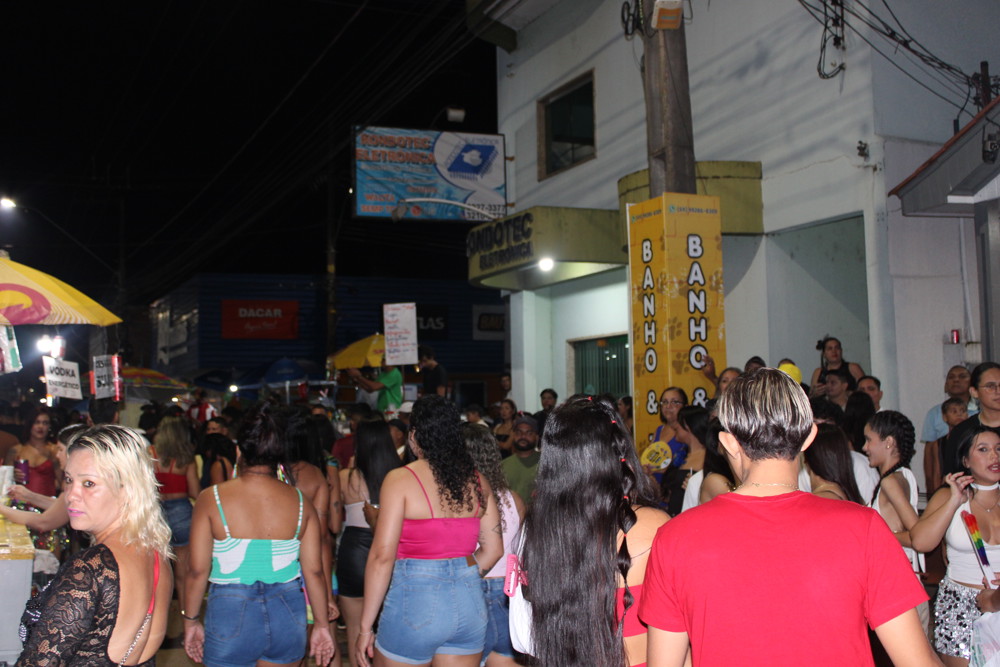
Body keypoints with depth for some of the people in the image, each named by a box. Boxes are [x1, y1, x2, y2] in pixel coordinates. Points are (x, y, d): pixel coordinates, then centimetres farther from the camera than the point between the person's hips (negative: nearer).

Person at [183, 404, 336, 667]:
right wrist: (322, 624, 10)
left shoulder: (212, 499, -8)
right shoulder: (300, 502, -2)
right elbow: (314, 570, -1)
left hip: (230, 614, -2)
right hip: (287, 615, 2)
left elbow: (198, 570, -7)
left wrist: (191, 621, 6)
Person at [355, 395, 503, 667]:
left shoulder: (400, 480, -9)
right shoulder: (477, 481, 5)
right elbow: (493, 549, 8)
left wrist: (366, 627, -6)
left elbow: (382, 555, -12)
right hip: (470, 604, 5)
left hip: (415, 602, -5)